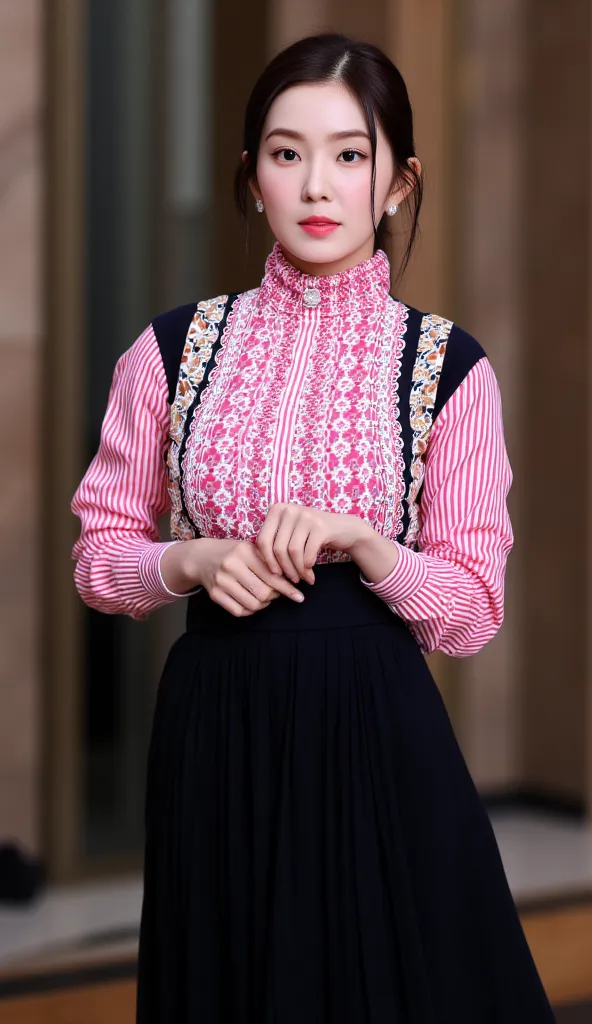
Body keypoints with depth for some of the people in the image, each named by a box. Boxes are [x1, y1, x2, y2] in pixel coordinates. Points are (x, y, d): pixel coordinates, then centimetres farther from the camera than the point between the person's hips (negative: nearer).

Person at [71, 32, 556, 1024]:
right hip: (216, 724, 1)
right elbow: (99, 553, 8)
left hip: (376, 730, -1)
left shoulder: (447, 367, -2)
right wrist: (195, 560, -12)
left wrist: (359, 543, -19)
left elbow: (472, 613, -2)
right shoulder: (176, 347, 2)